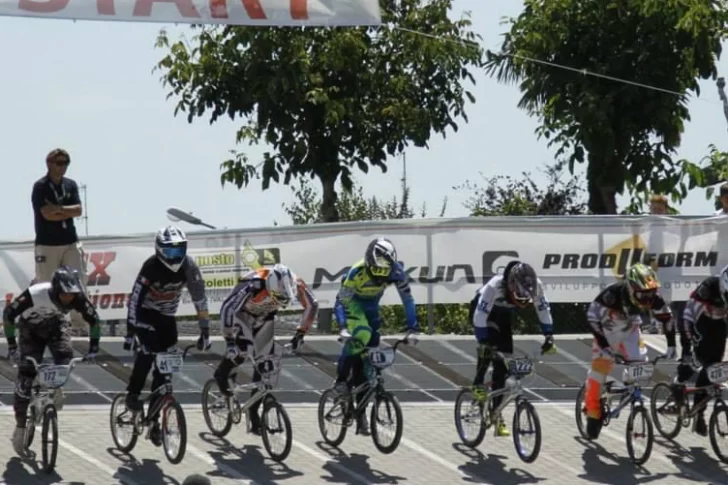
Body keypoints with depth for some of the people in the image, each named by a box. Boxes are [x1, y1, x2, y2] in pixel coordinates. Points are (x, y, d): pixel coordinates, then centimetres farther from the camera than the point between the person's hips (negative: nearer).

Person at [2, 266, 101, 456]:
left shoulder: (77, 298, -30)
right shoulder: (35, 294, -39)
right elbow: (8, 314, -28)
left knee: (65, 355, -26)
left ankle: (55, 388, 6)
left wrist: (93, 347, -20)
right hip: (31, 328, -2)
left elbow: (94, 319, -13)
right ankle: (20, 426, 0)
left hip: (56, 325, 2)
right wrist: (11, 345, -30)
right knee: (26, 376, -10)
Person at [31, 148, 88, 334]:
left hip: (71, 242, 5)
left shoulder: (71, 185, 9)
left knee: (79, 283, -3)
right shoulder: (40, 187, -8)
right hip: (47, 244, -5)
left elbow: (78, 210, -2)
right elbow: (47, 214, -17)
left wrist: (58, 209, -13)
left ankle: (79, 323, -1)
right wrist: (68, 212, -7)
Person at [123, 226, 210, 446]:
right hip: (145, 314, -3)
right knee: (149, 349, -31)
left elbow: (200, 298, -14)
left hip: (167, 317, 3)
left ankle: (154, 421, 4)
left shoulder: (188, 267, -19)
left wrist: (205, 331, -17)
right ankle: (133, 393, -12)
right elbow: (135, 298, -29)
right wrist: (130, 332, -34)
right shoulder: (151, 266, -27)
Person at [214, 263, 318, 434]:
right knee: (241, 351, -30)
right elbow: (227, 308, -39)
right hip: (242, 313, -4)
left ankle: (254, 414, 7)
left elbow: (312, 305, -13)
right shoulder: (252, 286, -43)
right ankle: (222, 374, 1)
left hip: (265, 318, 4)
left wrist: (300, 333, -14)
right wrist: (230, 342, -38)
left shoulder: (295, 284, -30)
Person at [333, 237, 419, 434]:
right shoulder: (357, 272, -36)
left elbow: (407, 298, -16)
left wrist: (412, 327, -20)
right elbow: (341, 301, -31)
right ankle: (341, 379, -17)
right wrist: (343, 328, -43)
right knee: (361, 335, -35)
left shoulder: (397, 272, -27)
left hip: (371, 306, 4)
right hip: (352, 303, -4)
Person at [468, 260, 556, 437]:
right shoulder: (495, 286, -41)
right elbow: (480, 315, -41)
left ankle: (496, 414, 2)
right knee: (489, 344, -34)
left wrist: (549, 336, -17)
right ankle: (478, 384, -13)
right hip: (483, 311, -4)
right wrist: (483, 343, -46)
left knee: (502, 367, -4)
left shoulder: (536, 285, -28)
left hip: (503, 316, 4)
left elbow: (544, 309, -14)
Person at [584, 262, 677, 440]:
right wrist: (603, 344, -37)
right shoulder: (613, 294, -37)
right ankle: (593, 413, -1)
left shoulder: (653, 298, -24)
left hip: (630, 332, 4)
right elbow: (592, 316, -34)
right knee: (599, 368, -12)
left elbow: (667, 319, -10)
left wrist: (671, 346, -13)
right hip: (607, 332, -4)